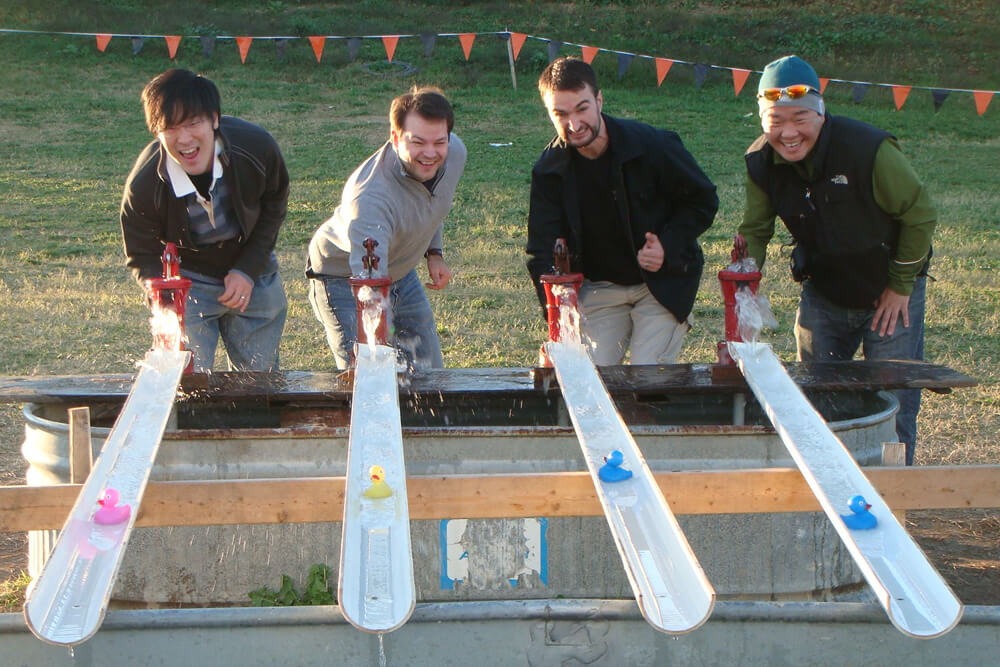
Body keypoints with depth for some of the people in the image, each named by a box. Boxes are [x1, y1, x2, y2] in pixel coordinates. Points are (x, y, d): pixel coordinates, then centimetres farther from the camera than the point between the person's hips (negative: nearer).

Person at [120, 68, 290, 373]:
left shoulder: (256, 147, -23)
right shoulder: (144, 185, -27)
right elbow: (142, 257, -11)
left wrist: (249, 270, -12)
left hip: (253, 276, 2)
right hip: (186, 282, -2)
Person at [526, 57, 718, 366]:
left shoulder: (653, 146, -17)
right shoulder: (549, 171, -10)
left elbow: (703, 200, -4)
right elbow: (542, 251, -10)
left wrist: (668, 248, -20)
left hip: (664, 284, -3)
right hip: (598, 288, 3)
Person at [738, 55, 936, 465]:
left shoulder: (869, 150, -28)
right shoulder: (761, 162, -13)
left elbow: (919, 216, -17)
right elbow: (755, 230, -1)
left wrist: (900, 286, -11)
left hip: (890, 293, -4)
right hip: (823, 295, 4)